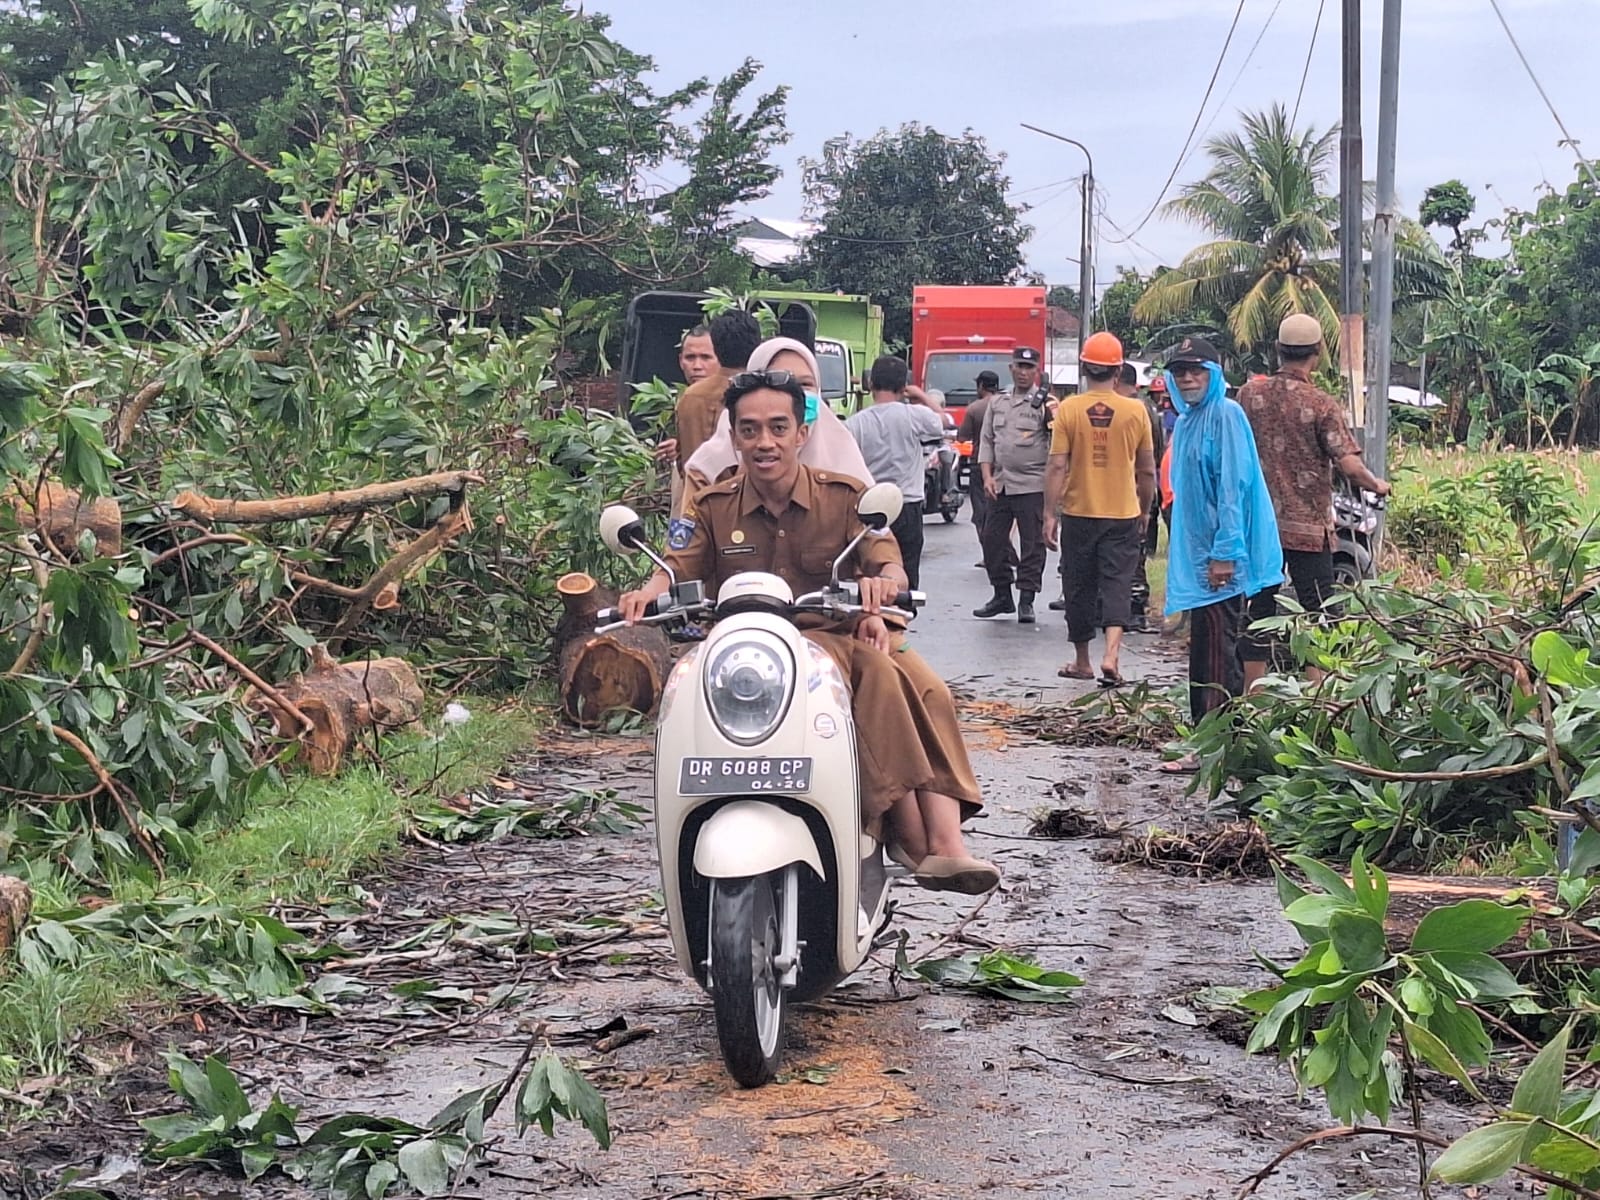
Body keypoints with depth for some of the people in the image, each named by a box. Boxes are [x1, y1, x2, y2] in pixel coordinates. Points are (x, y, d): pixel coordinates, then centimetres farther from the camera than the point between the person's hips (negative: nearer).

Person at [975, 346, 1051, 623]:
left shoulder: (1044, 402, -1)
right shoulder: (997, 402, 14)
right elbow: (987, 441, 15)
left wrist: (1054, 415, -30)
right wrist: (987, 476, 4)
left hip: (1032, 485, -5)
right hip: (1000, 484, 5)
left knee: (1032, 543, -3)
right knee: (992, 538, 7)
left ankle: (1026, 600, 4)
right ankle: (1002, 595, 19)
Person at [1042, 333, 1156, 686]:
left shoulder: (1068, 409, -7)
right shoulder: (1136, 410, -3)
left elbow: (1057, 466, -9)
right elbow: (1147, 470, 4)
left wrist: (1049, 515, -3)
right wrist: (1145, 511, 18)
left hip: (1079, 513, 0)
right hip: (1123, 513, 0)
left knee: (1080, 587, 11)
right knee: (1117, 584, 2)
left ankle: (1082, 661, 20)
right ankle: (1112, 653, -16)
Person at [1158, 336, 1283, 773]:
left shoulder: (1226, 414, -11)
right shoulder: (1185, 422, 17)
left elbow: (1235, 485, -18)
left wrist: (1224, 552, -22)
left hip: (1221, 560, -10)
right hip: (1195, 556, 10)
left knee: (1218, 655, -8)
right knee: (1203, 652, 13)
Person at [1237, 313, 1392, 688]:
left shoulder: (1249, 394, 0)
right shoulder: (1321, 404, -12)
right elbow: (1349, 464, -17)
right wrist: (1377, 485, 2)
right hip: (1308, 526, -4)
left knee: (1259, 608, 10)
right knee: (1316, 613, 4)